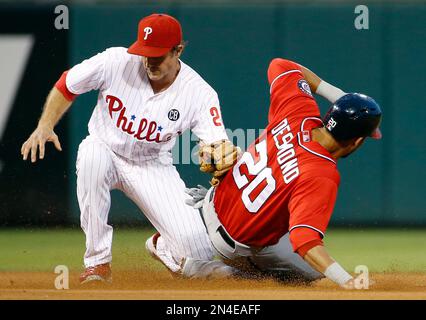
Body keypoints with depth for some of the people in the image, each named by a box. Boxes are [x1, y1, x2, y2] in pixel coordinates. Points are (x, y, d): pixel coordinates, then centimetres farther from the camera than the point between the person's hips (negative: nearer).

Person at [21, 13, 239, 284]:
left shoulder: (200, 94, -19)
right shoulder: (116, 62, -19)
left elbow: (217, 145, -26)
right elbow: (66, 86, -6)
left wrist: (225, 153, -51)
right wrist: (45, 126, -19)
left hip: (153, 167, 0)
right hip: (107, 151, 0)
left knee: (198, 255, -17)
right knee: (92, 154, -40)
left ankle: (162, 245, 25)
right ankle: (98, 261, -26)